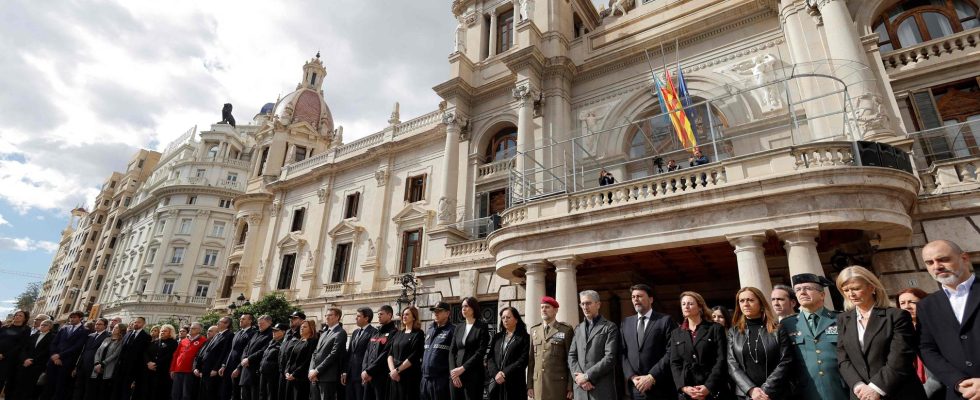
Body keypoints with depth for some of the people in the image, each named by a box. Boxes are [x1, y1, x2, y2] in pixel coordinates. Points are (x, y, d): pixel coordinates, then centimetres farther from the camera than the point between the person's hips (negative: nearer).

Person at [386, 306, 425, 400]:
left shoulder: (418, 334, -5)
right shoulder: (398, 334, 12)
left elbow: (414, 357, -13)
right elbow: (390, 354, 6)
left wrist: (397, 370, -13)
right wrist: (392, 370, -9)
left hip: (409, 375, -5)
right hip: (395, 376, 5)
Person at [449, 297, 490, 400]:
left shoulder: (482, 326, -2)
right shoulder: (458, 327, 12)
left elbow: (481, 352, -10)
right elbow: (452, 351, 8)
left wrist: (462, 368, -14)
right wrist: (453, 371, -6)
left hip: (474, 375, -4)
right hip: (456, 374, 4)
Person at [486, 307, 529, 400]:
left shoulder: (524, 337, 1)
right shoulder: (497, 337, 14)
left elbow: (523, 360, -8)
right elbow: (490, 358, 7)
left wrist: (504, 374, -13)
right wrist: (495, 373, -11)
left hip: (514, 383, -3)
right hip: (496, 382, 3)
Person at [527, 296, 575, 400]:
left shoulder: (566, 330, -3)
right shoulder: (534, 330, 10)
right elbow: (531, 360, 9)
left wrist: (571, 387, -7)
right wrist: (530, 385, 6)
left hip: (559, 383, -3)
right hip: (538, 383, 4)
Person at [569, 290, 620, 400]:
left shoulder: (610, 327, -2)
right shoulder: (578, 329, 14)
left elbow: (610, 357, -11)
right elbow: (571, 356, 9)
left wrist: (587, 376, -13)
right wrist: (577, 376, -7)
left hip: (602, 388, -4)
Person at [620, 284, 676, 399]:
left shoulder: (665, 320, -2)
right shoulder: (626, 323, 10)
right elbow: (622, 353, 7)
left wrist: (651, 377, -14)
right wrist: (632, 377, -7)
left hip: (660, 388, -3)